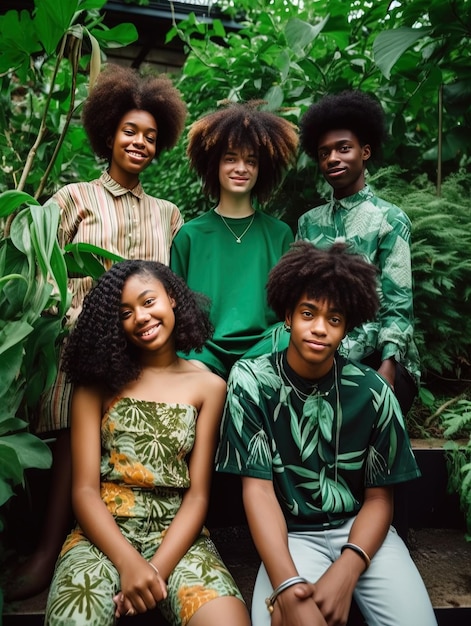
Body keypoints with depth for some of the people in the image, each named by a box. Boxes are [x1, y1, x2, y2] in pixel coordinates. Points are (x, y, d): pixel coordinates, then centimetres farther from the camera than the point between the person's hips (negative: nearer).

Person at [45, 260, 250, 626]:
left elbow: (198, 494, -1)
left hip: (176, 532, 0)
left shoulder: (208, 386, 3)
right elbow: (84, 489, -2)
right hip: (104, 531, 0)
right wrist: (128, 562, -18)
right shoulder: (98, 381, 4)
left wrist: (158, 567, -15)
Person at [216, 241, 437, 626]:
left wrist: (344, 573, -18)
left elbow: (379, 498, -1)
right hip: (292, 534, -2)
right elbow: (258, 487, -11)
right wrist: (287, 586, -24)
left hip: (361, 530, 3)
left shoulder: (372, 392, -6)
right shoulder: (252, 381, -10)